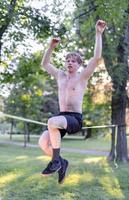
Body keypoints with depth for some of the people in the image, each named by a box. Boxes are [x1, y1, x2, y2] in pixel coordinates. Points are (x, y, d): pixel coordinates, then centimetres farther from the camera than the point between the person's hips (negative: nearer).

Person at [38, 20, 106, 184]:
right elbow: (44, 64, 27)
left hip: (75, 119, -6)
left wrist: (98, 34, -15)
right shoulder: (60, 75, 16)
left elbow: (97, 58, -13)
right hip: (62, 117, 6)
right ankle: (61, 163, 12)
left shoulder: (82, 76, 0)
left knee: (52, 122, -37)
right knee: (43, 142, -16)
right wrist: (51, 47, 17)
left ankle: (56, 160, -21)